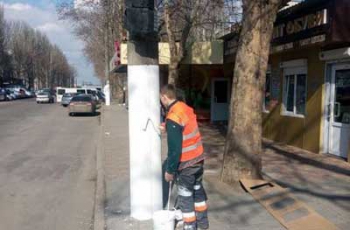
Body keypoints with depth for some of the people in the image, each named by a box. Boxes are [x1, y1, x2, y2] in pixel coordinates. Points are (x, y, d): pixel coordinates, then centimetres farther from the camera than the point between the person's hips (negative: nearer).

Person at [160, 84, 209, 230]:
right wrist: (168, 129, 17)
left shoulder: (173, 118, -23)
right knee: (198, 189, 22)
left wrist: (170, 170, -12)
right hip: (198, 158, 9)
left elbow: (174, 148, -22)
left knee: (185, 196, 7)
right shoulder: (186, 108, 3)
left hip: (186, 163, -8)